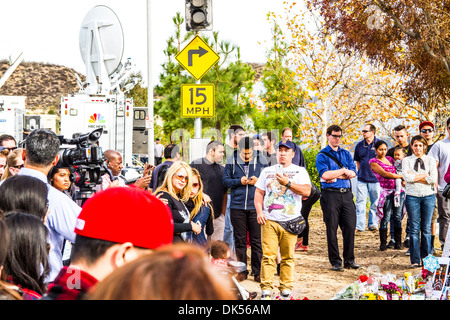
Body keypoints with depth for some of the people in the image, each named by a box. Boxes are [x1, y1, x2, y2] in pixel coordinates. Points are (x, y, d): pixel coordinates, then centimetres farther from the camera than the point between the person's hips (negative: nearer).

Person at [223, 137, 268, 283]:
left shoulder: (261, 159, 4)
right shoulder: (232, 161, 5)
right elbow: (225, 180, 7)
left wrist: (258, 181, -11)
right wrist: (239, 181, -9)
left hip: (256, 206, -1)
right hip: (237, 206, 1)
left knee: (257, 240, 2)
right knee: (240, 240, 7)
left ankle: (257, 272, 9)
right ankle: (242, 271, 15)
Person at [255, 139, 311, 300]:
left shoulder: (300, 171, 9)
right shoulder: (267, 171, 17)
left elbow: (307, 191, -5)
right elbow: (259, 192, 16)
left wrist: (287, 183, -13)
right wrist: (259, 212, 1)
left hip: (290, 220, -1)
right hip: (269, 220, 1)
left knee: (288, 256, 0)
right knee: (268, 255, -8)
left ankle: (286, 288, 8)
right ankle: (266, 288, -7)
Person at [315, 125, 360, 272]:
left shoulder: (346, 154, 17)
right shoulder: (322, 155, 3)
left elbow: (353, 173, 4)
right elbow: (325, 174, -13)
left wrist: (335, 176, -7)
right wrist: (343, 171, -4)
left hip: (346, 194, 4)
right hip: (330, 195, -4)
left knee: (350, 227, 1)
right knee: (332, 229, -2)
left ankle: (349, 260, 10)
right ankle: (335, 261, 5)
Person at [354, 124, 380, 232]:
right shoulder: (360, 145, 8)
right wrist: (359, 172, 9)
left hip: (375, 179, -2)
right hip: (362, 179, 2)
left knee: (375, 203, 5)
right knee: (360, 203, -1)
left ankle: (373, 224, 15)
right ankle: (359, 226, 1)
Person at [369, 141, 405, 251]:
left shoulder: (390, 159, 19)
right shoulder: (373, 162, 1)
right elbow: (384, 174, -10)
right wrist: (401, 176, -10)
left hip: (398, 189, 5)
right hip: (386, 191, -5)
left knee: (398, 217, 2)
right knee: (386, 218, -7)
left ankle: (398, 243, 6)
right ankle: (383, 243, 0)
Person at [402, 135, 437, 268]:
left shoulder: (430, 160, 8)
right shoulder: (406, 160, 7)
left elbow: (433, 179, -6)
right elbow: (406, 177, -9)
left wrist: (415, 177, -7)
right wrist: (425, 175, -8)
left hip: (428, 196, 1)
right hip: (412, 196, -1)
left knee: (426, 228, 2)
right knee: (414, 228, -2)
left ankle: (426, 258, 10)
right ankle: (415, 260, 1)